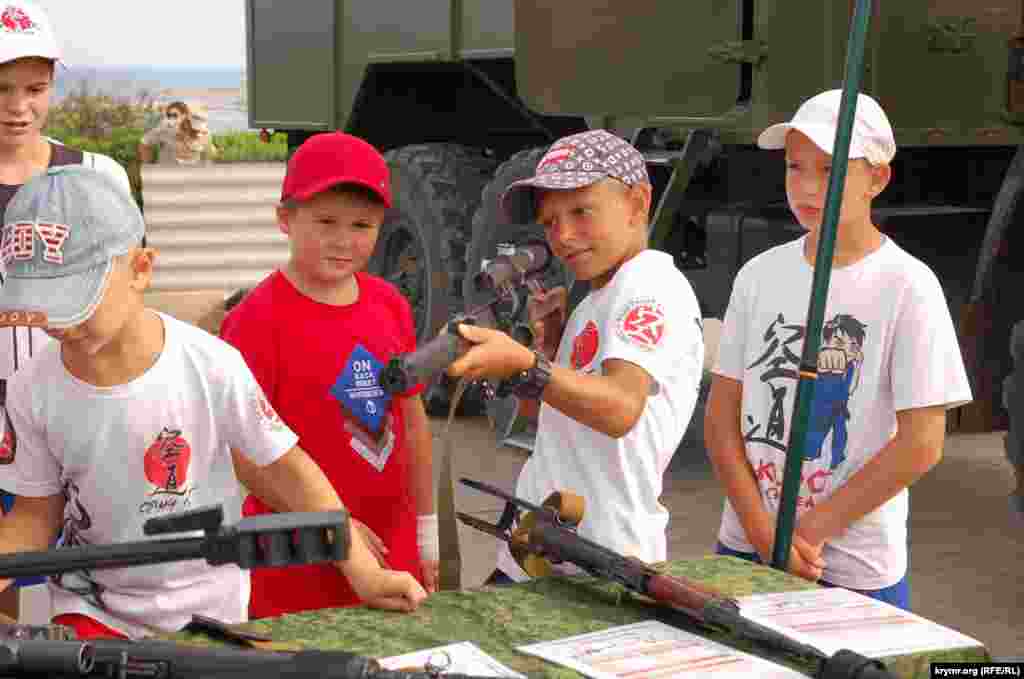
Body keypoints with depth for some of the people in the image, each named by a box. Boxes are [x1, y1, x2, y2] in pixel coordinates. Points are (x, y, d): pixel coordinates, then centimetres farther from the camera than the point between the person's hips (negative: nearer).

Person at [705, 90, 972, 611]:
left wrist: (810, 532, -11)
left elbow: (920, 445, -12)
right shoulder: (760, 275, 2)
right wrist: (763, 532, -10)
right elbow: (721, 416, 2)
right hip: (742, 548, 4)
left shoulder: (908, 287, -10)